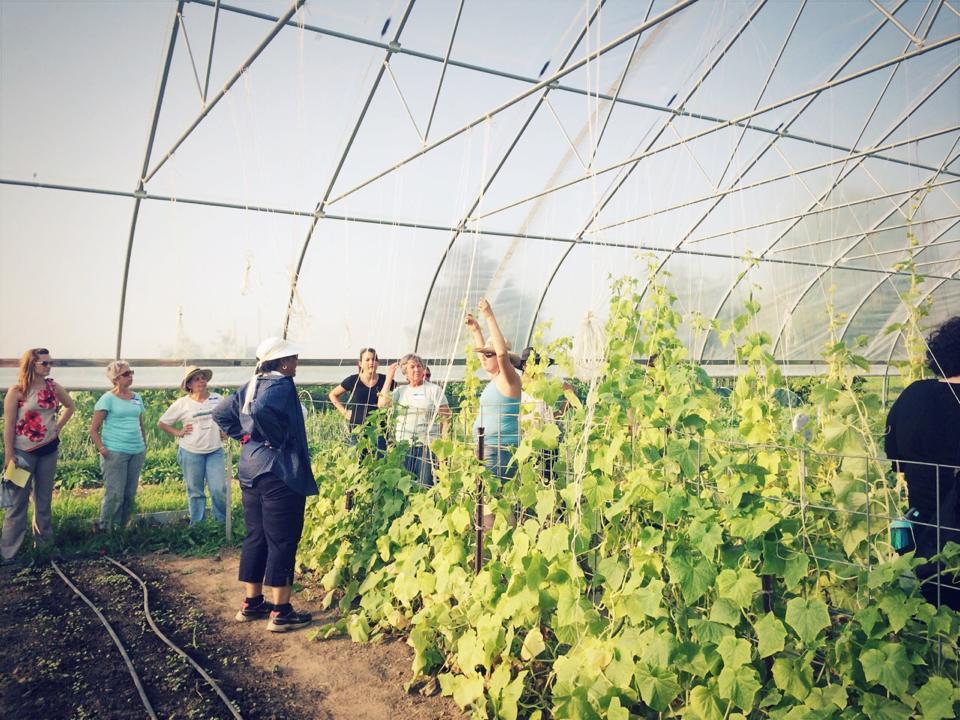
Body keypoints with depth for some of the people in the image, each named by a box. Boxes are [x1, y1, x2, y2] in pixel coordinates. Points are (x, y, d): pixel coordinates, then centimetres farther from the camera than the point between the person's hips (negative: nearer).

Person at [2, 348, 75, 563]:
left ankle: (44, 542, 28)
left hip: (48, 450, 5)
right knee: (18, 501, 0)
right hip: (24, 452, -5)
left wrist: (58, 427, 6)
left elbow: (70, 405, 18)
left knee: (44, 498, 15)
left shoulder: (53, 387, 1)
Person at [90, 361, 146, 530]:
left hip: (137, 453, 6)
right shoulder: (108, 399, -4)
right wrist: (102, 449, -14)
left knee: (130, 495, 9)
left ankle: (123, 528, 21)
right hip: (115, 453, -5)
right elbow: (93, 430, -5)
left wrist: (144, 446, 14)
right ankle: (104, 529, 7)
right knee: (115, 495, -6)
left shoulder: (137, 398, 12)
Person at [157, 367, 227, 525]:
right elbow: (161, 423, 5)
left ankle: (223, 523, 13)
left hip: (215, 451, 1)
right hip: (191, 452, -1)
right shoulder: (182, 403, -2)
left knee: (219, 489, -4)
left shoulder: (217, 399, 3)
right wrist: (178, 433, -4)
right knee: (195, 491, 8)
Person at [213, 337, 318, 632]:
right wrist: (278, 439, -20)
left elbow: (220, 412, 17)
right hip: (280, 473, -9)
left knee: (255, 537, 17)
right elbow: (262, 410, -34)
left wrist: (245, 436, 14)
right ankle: (280, 612, 7)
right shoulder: (281, 385, -15)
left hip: (251, 471, 9)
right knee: (282, 541, 0)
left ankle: (251, 603, 27)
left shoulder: (250, 386, 11)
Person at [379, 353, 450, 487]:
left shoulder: (434, 390, 3)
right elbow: (382, 403, -3)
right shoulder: (400, 390, 13)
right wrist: (389, 378, 1)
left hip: (426, 446, -3)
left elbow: (446, 418, 1)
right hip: (402, 445, 3)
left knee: (425, 486, -4)